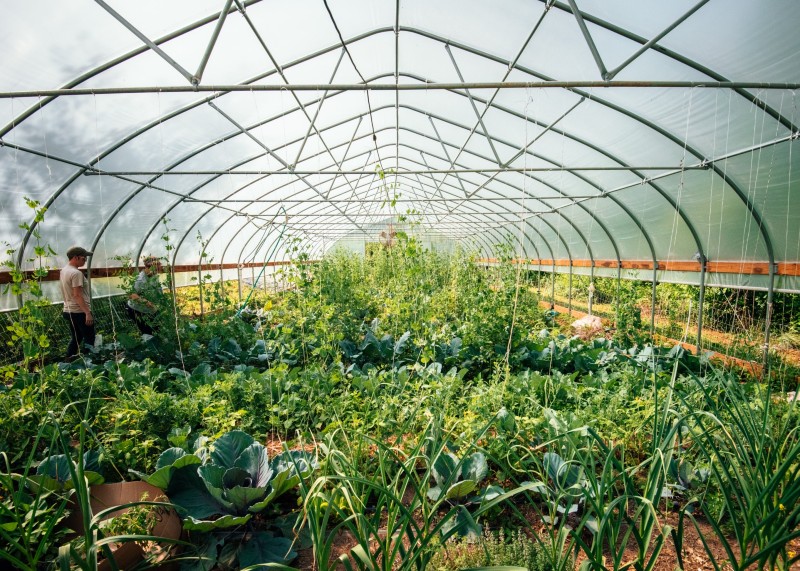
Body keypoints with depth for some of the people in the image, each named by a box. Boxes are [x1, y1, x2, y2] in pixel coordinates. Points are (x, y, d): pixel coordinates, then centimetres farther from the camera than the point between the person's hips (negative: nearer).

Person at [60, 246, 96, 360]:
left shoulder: (63, 271, 10)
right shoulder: (76, 273, -19)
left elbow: (69, 293, 16)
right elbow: (77, 295, -24)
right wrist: (87, 313, -25)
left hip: (68, 311, 9)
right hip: (80, 312, -9)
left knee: (76, 338, 19)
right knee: (89, 339, 1)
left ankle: (69, 360, 23)